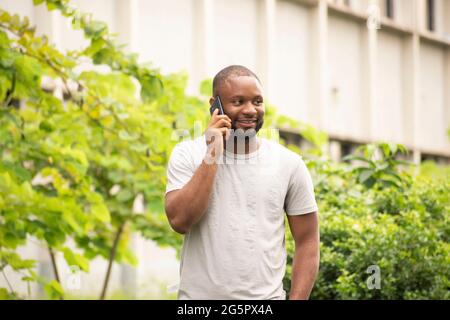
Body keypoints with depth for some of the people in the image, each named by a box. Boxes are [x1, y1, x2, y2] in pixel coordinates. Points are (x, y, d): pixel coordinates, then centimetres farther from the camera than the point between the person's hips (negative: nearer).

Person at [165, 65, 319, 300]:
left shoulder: (289, 164, -1)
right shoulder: (187, 154, -2)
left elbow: (306, 242, 1)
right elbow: (180, 221, -15)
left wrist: (297, 298, -9)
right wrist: (212, 155, -15)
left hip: (266, 296, 1)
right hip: (199, 294, 0)